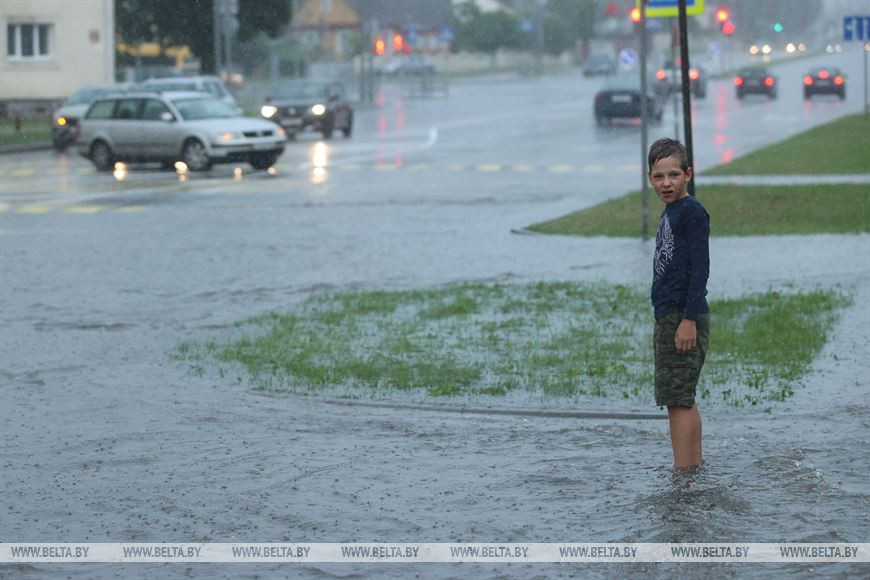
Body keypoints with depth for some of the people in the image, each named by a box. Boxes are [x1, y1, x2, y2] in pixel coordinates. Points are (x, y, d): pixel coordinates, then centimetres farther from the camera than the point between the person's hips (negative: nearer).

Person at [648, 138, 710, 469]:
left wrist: (689, 319, -21)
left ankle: (684, 473, -12)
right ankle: (695, 465, 20)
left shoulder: (692, 211, -11)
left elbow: (700, 268, -17)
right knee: (683, 399, 14)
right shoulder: (669, 214, 17)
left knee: (677, 399, -11)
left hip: (684, 317, -10)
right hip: (668, 317, 10)